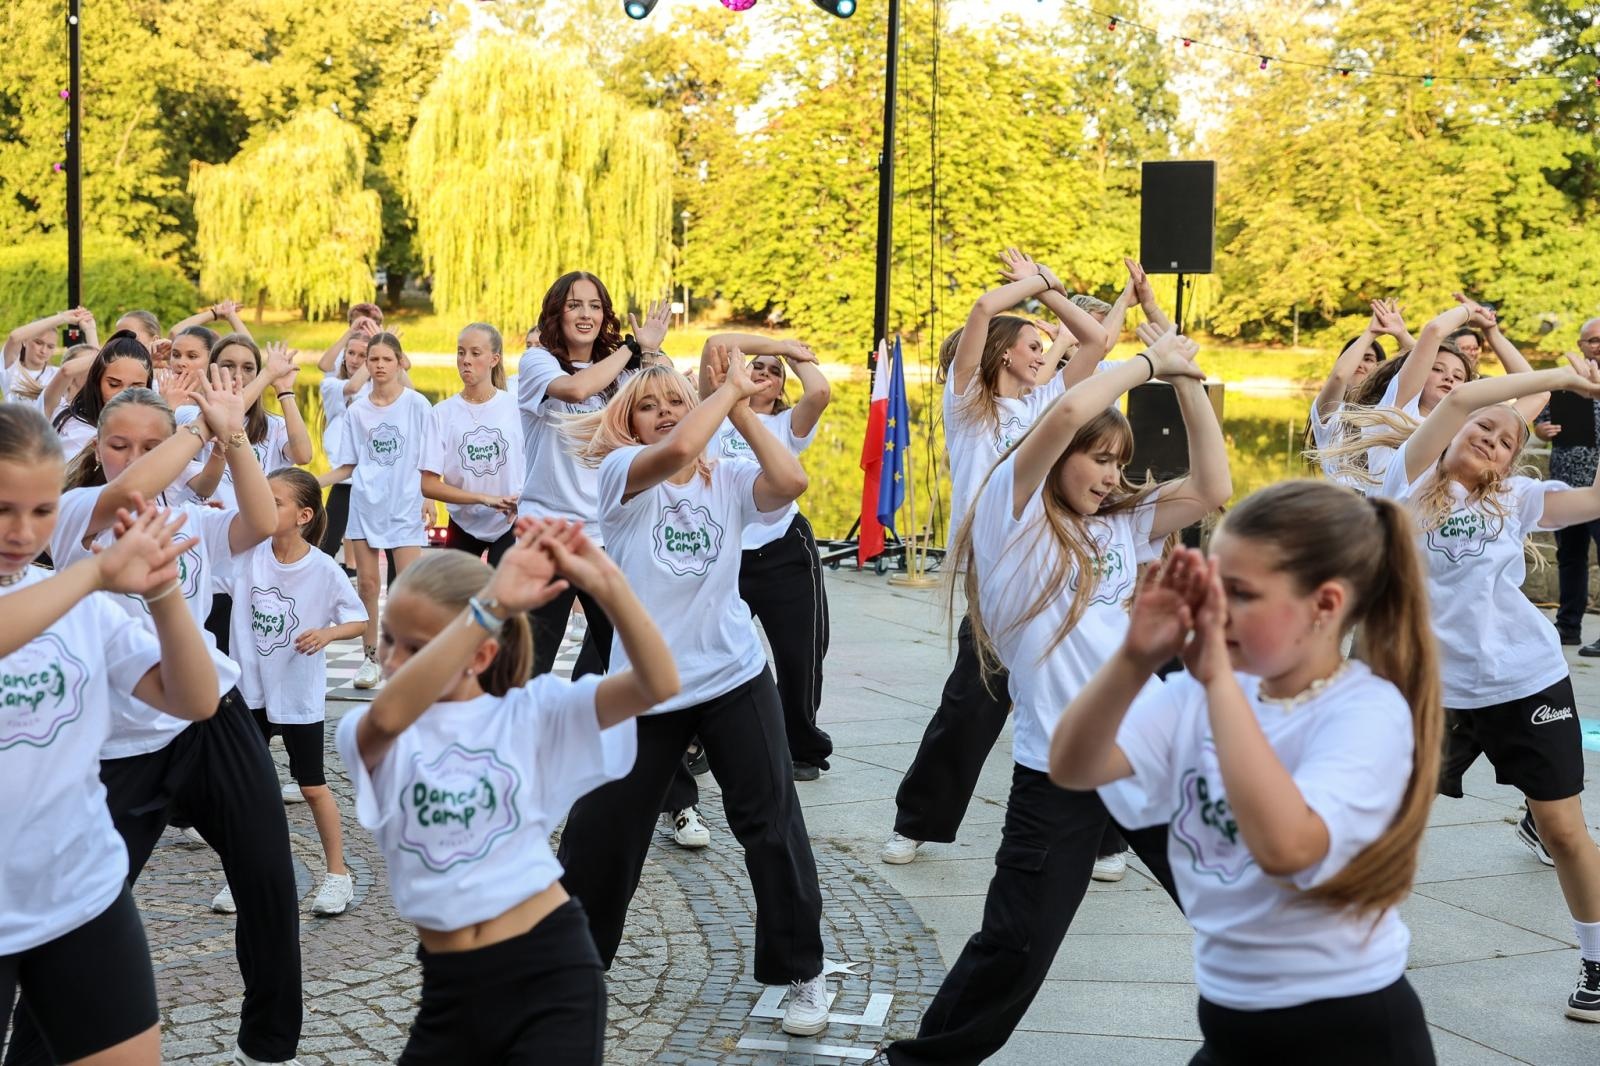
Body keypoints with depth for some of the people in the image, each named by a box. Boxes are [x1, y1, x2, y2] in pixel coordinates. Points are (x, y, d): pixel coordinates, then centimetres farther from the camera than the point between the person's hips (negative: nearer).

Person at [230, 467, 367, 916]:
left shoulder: (325, 571, -15)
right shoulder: (249, 551, -8)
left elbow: (359, 621, -6)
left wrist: (328, 632, -26)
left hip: (299, 694, -4)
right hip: (250, 687, 4)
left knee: (312, 786, 4)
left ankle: (337, 873, 19)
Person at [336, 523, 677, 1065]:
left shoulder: (529, 711, -1)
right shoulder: (372, 737, -2)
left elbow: (658, 685, -14)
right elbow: (390, 715, -28)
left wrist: (607, 583, -27)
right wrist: (491, 604, -34)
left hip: (551, 969, -2)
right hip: (451, 985, 2)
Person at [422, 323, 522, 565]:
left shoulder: (517, 407, -6)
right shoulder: (442, 413, -5)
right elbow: (429, 485, -8)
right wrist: (484, 498, -19)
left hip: (510, 523, -2)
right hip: (464, 524, 2)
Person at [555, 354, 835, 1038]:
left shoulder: (728, 482, 1)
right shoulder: (621, 472, -7)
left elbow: (790, 481, -20)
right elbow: (678, 451, -29)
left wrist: (740, 406, -15)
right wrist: (730, 389, -17)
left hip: (735, 677, 1)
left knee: (771, 823, 2)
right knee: (601, 831, 8)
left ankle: (802, 973, 17)